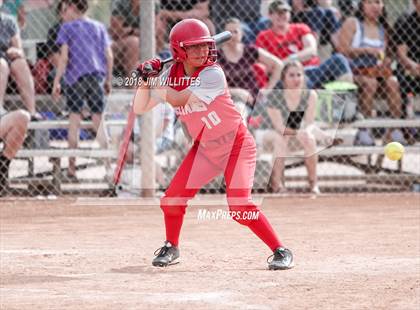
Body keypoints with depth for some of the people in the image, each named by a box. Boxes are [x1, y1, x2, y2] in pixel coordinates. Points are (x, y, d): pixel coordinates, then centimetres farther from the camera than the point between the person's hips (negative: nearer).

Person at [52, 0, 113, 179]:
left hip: (75, 77, -3)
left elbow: (64, 57, -7)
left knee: (74, 118, 2)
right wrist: (108, 80, 16)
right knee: (98, 120, 5)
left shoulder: (67, 28, 3)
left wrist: (56, 82, -6)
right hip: (96, 76, 3)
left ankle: (72, 165, 1)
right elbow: (109, 56, 9)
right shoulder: (99, 27, 13)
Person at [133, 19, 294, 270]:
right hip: (205, 148, 6)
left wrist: (154, 84, -19)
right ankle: (171, 247, 24)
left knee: (240, 206, -19)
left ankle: (281, 251, -8)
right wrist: (146, 79, -19)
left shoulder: (213, 74, -23)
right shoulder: (171, 76, -4)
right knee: (173, 199, -1)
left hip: (237, 144, -6)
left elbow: (179, 99, -31)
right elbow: (140, 108, -4)